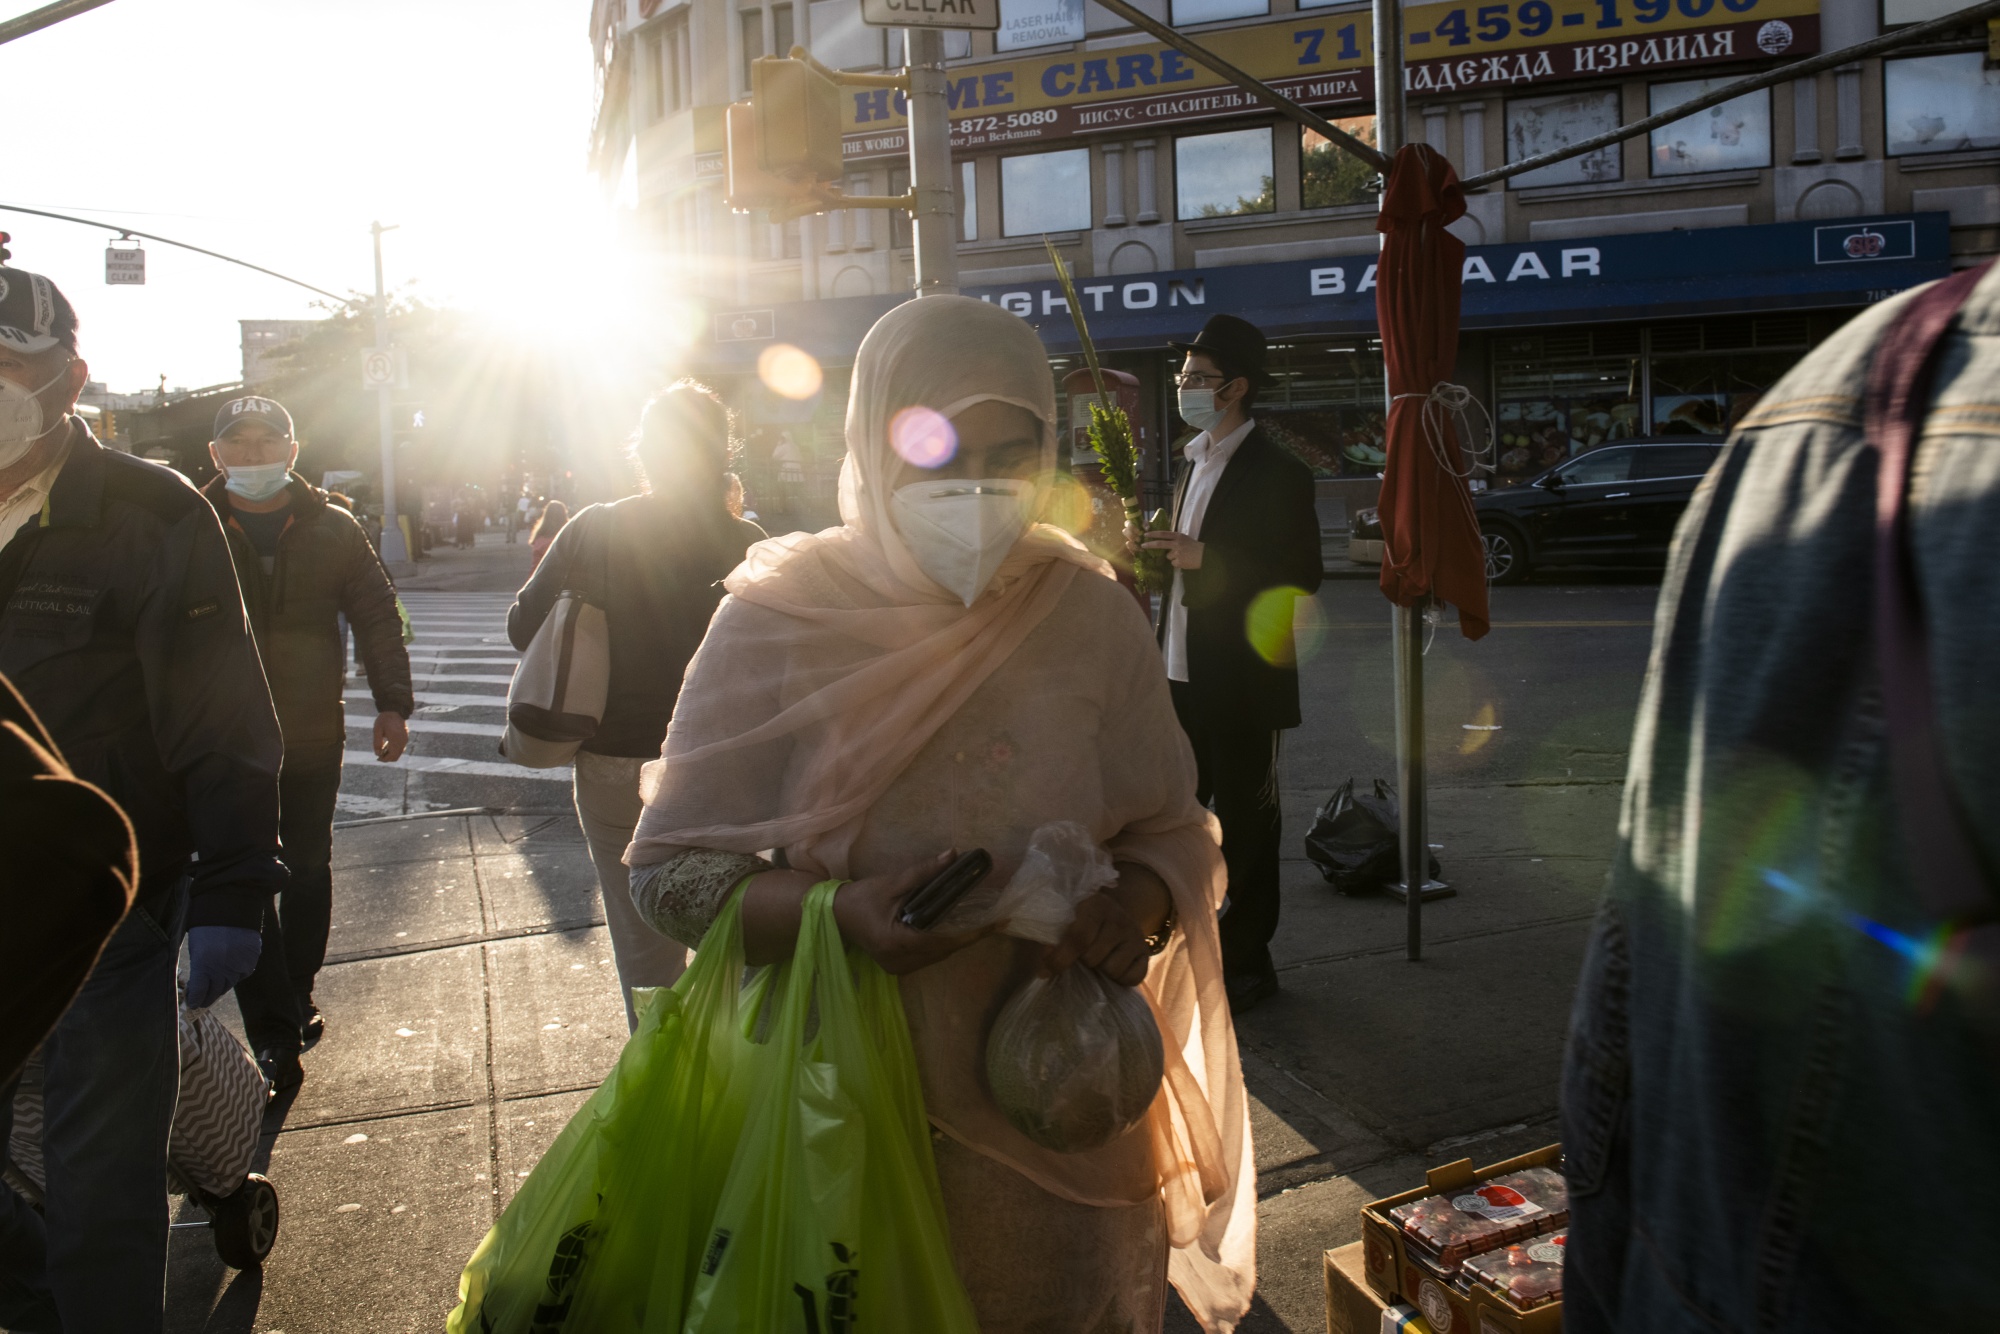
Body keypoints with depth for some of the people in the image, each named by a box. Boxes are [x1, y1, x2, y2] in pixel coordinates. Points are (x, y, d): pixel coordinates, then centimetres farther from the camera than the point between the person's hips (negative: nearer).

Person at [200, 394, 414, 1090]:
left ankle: (296, 994, 32)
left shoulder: (333, 528, 2)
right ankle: (274, 1031, 0)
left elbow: (377, 616, 7)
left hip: (315, 733, 2)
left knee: (308, 869, 14)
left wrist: (392, 704, 2)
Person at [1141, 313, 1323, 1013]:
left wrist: (1204, 558, -22)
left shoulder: (1276, 473, -11)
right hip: (1183, 672, 8)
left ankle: (1247, 962, 16)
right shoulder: (1194, 463, 15)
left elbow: (1300, 576, -16)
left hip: (1241, 682, -8)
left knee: (1245, 822, 3)